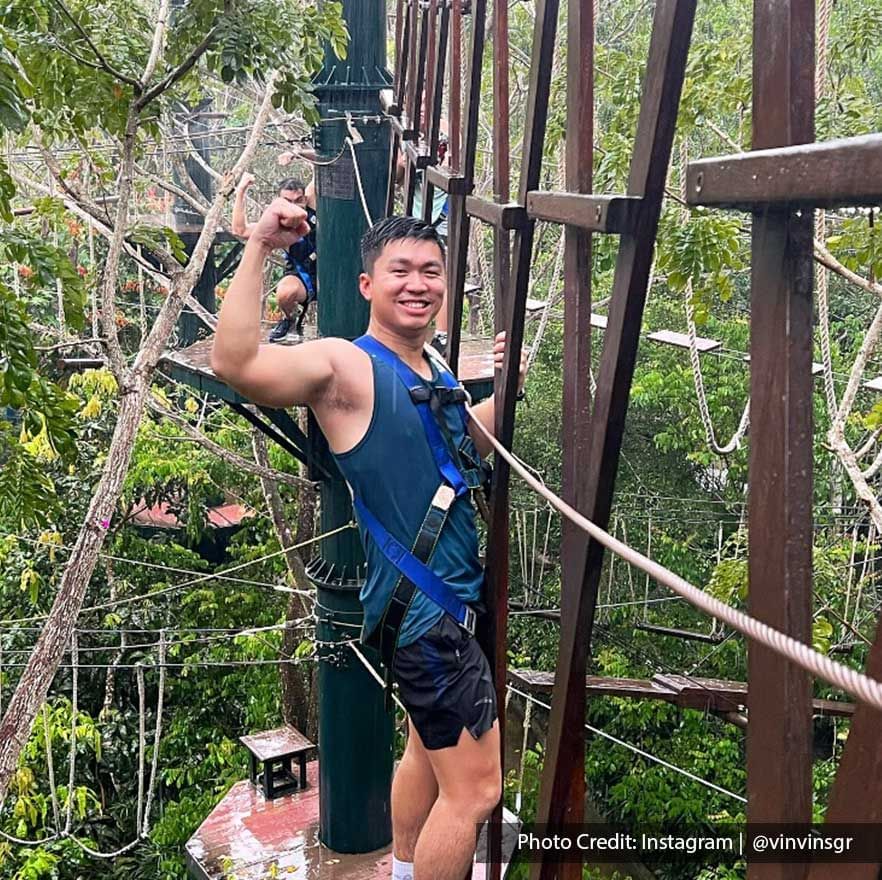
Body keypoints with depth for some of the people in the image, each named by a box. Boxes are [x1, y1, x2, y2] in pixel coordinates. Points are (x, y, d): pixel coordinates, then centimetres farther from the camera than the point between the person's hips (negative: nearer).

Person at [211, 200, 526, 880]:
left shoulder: (433, 366, 8)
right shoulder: (345, 367, -18)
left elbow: (468, 445, 24)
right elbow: (235, 363, -35)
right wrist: (259, 248, -36)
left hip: (453, 594, 10)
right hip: (423, 609, -10)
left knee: (429, 748, 27)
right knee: (474, 787, -3)